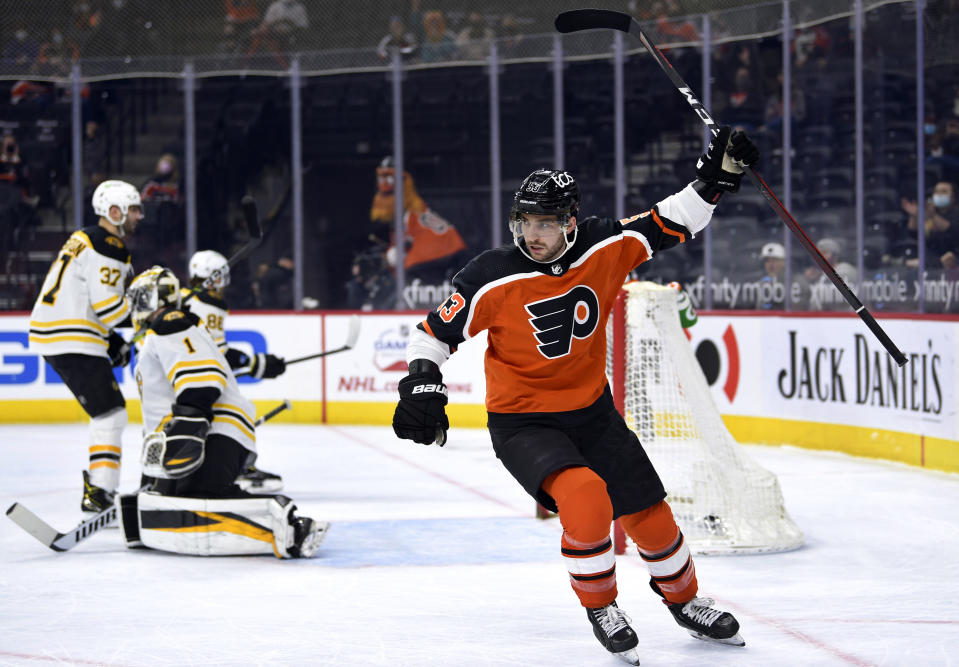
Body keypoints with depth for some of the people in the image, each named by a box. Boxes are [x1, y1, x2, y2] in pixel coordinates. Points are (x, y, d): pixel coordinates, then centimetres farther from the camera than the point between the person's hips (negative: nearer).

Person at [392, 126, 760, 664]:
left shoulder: (604, 248, -11)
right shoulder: (493, 277, -19)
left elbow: (672, 224, 0)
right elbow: (437, 332, -10)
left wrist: (718, 177, -10)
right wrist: (422, 387, -21)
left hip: (593, 411, 5)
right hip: (522, 422, -4)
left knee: (650, 513, 11)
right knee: (585, 496, -29)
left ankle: (685, 600, 39)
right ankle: (600, 607, -6)